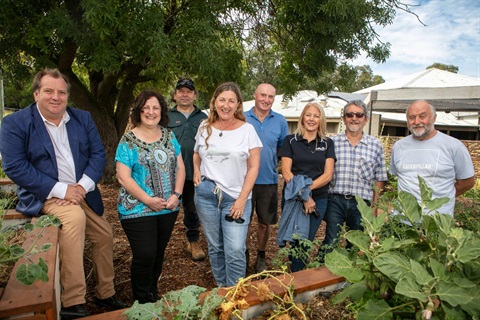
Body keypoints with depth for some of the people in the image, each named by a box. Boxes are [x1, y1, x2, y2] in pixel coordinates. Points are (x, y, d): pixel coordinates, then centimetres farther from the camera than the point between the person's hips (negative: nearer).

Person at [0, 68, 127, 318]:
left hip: (82, 193, 6)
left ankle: (105, 294, 31)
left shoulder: (83, 118, 5)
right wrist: (61, 189, -22)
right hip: (44, 196, -5)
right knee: (75, 217, -33)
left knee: (105, 235, 7)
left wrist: (82, 187, -16)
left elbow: (98, 154, 1)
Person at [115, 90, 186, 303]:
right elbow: (123, 177, -11)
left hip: (168, 209, 5)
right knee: (145, 255, -2)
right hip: (138, 210, -4)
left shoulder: (169, 136, 7)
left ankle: (153, 294, 37)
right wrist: (148, 200, -17)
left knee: (159, 253, 15)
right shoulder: (128, 141, -7)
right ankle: (142, 301, 23)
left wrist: (176, 194, -7)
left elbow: (180, 167, 7)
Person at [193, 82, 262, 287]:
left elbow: (253, 167, -4)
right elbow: (197, 154, 23)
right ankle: (220, 289, 33)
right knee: (215, 247, 14)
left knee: (235, 251, -7)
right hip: (206, 194, 3)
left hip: (235, 198, -3)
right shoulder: (205, 127, 6)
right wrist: (196, 170, 2)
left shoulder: (247, 129, -3)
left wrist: (242, 199, -10)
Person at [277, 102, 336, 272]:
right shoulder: (290, 140, 2)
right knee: (295, 242, 3)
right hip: (293, 198, -1)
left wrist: (308, 188, -16)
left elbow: (328, 174, -1)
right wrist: (304, 196, -14)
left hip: (319, 199, 1)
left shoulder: (327, 143, 7)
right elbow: (286, 171, -6)